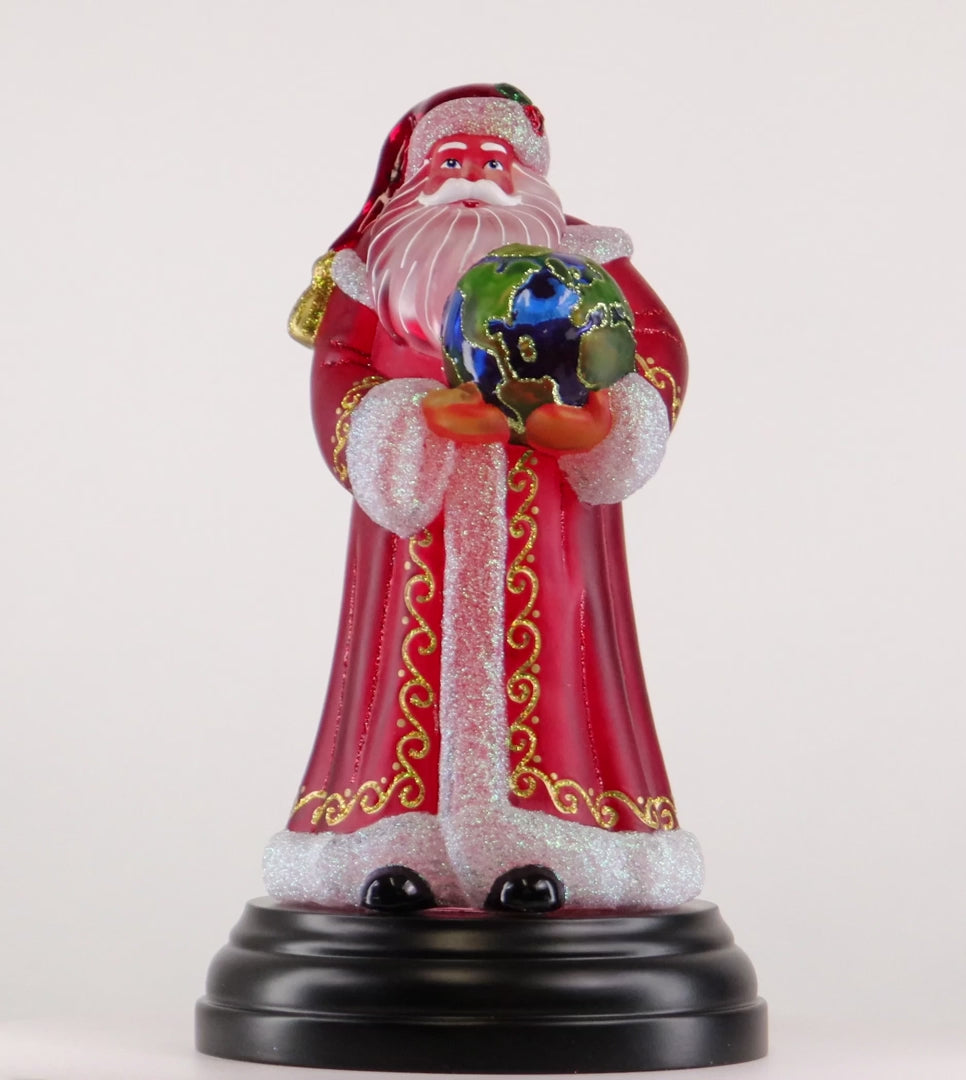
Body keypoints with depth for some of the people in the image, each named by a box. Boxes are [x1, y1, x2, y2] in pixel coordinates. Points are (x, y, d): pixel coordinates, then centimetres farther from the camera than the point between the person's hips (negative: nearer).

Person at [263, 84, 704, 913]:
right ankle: (398, 845, -15)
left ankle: (539, 849, -15)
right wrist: (424, 415, -21)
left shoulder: (580, 256, 17)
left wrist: (598, 422, -21)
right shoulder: (376, 267, 18)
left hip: (543, 533, 0)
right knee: (419, 655, -9)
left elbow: (656, 343, 3)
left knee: (541, 659, -11)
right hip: (415, 516, 0)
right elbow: (337, 368, 2)